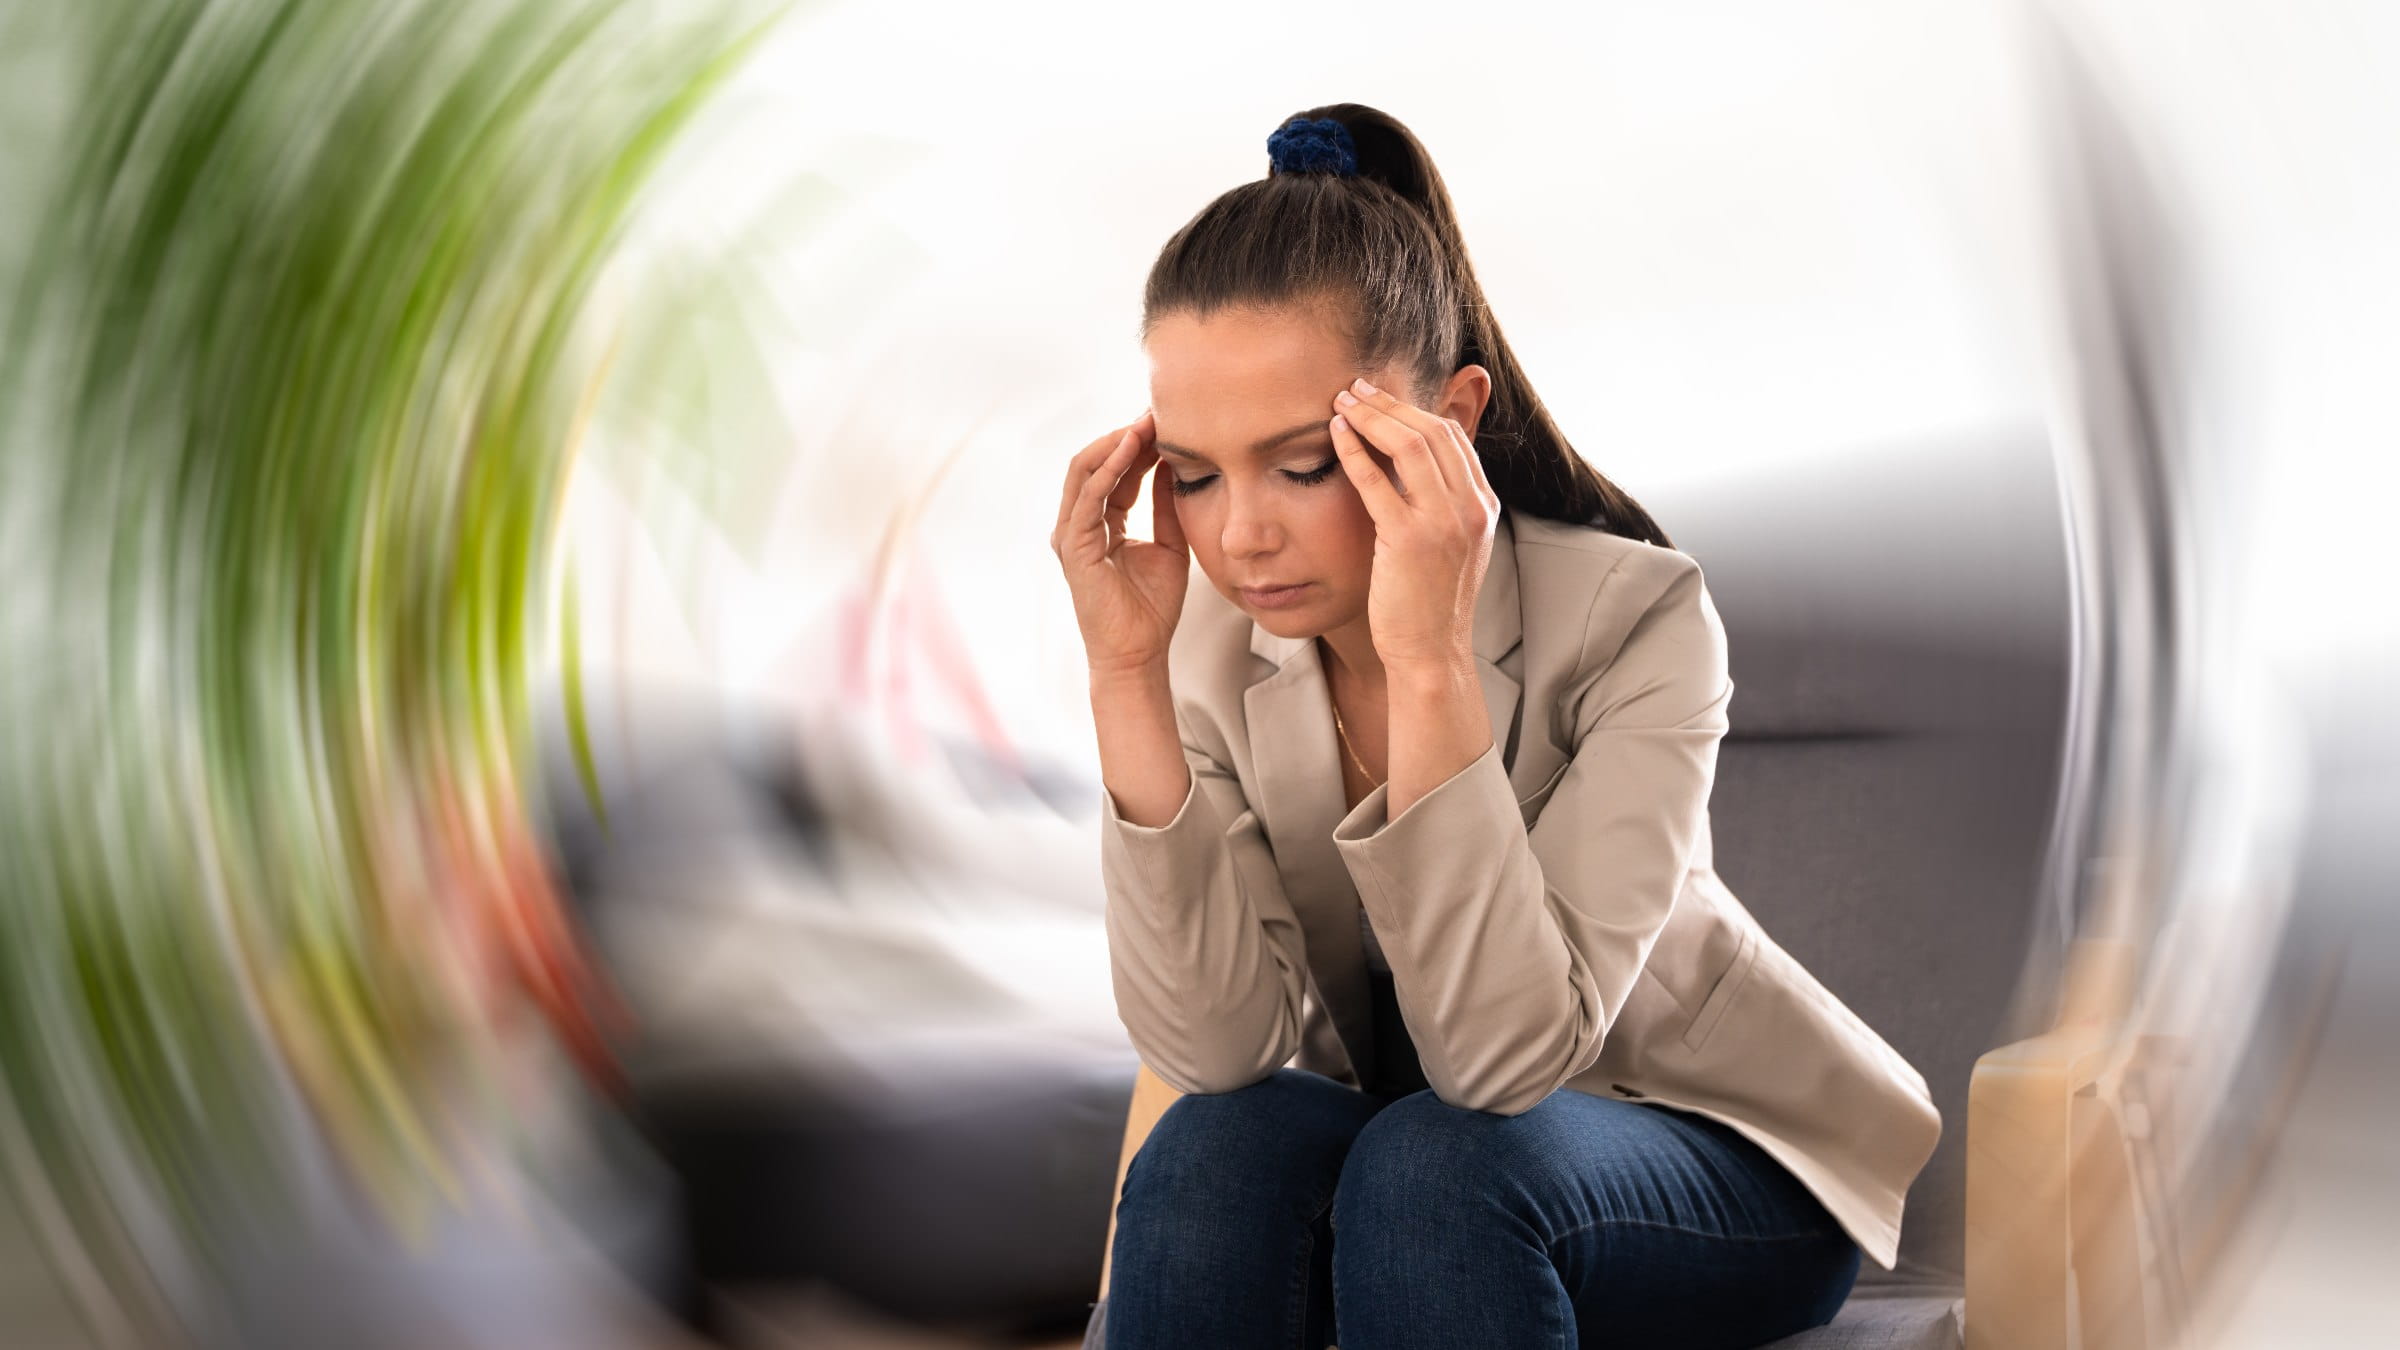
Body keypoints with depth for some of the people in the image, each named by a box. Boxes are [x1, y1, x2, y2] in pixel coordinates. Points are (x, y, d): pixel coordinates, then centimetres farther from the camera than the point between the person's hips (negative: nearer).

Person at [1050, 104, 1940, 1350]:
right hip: (1410, 1141, 3)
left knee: (1432, 1166, -33)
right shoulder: (1215, 635, -14)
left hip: (1715, 1148, -2)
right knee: (1215, 1150, -29)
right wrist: (1124, 674, -30)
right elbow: (1223, 1052, -24)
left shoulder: (1632, 617, -25)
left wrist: (1432, 663, -42)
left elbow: (1509, 1054, -33)